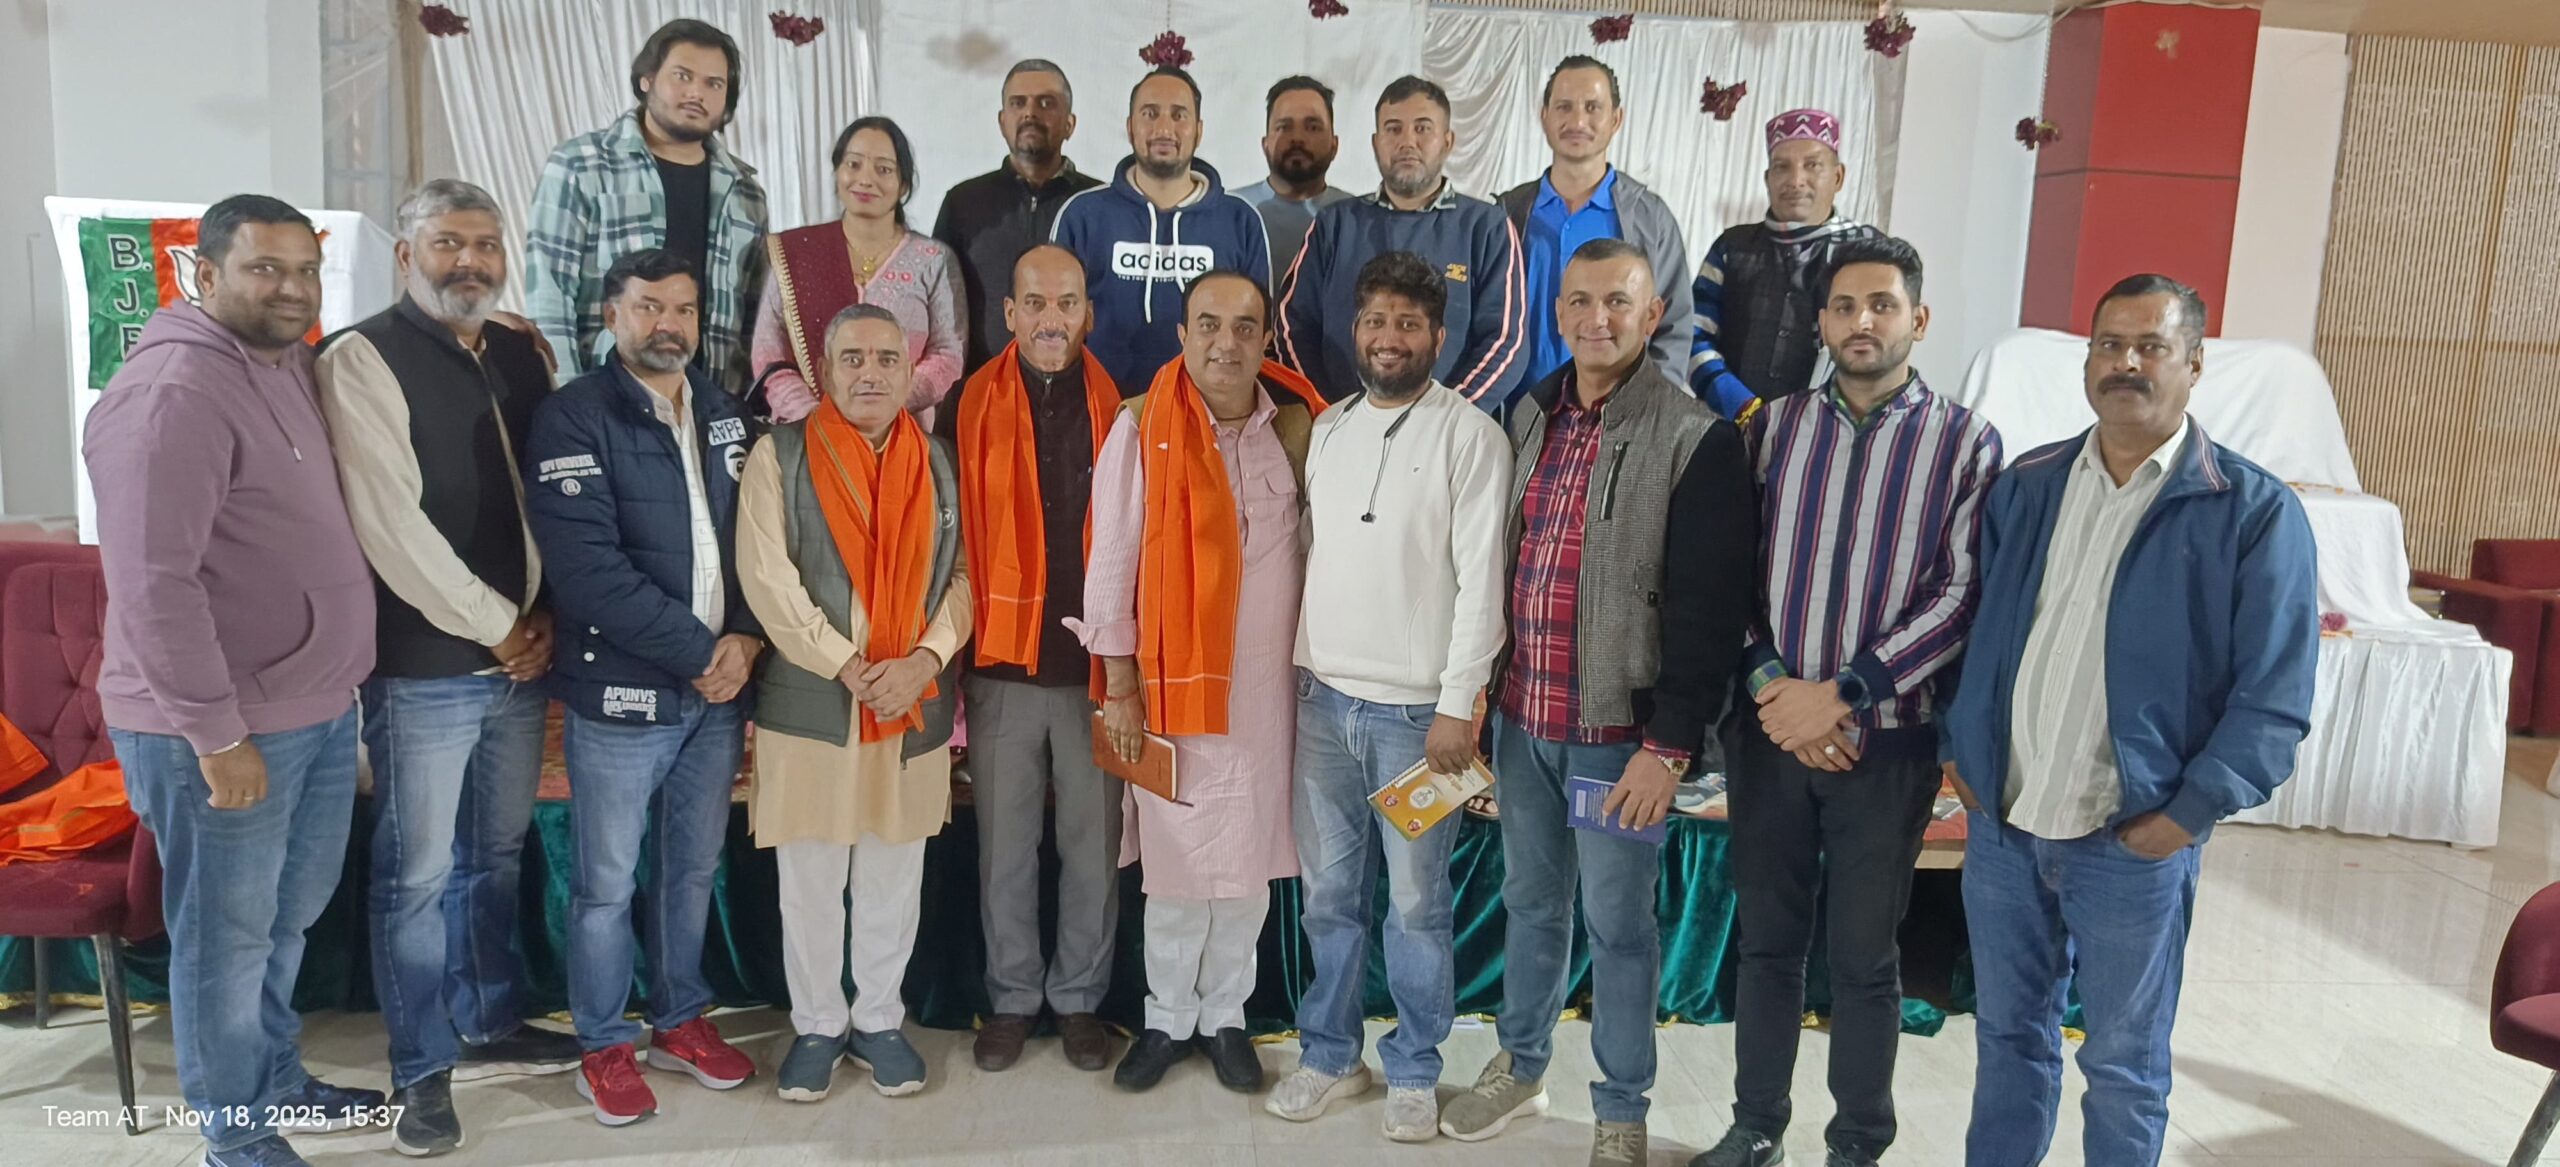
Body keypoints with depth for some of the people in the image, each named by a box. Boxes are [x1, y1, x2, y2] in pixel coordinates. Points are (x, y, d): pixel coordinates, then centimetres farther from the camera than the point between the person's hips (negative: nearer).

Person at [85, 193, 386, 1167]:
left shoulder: (292, 365, 10)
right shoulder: (172, 392, -19)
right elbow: (152, 584, -23)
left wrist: (336, 684, 15)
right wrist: (217, 735, -21)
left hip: (319, 708, 9)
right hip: (223, 726, -9)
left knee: (290, 915, 22)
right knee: (227, 934, 7)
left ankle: (275, 1081, 41)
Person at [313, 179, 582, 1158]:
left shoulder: (522, 356, 11)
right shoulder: (361, 361, -9)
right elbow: (390, 526, -16)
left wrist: (544, 617, 0)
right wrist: (494, 627, -13)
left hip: (522, 657, 6)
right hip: (423, 667, -6)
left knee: (496, 856, 18)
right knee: (417, 873, 5)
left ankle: (490, 1027, 34)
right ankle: (422, 1069, 19)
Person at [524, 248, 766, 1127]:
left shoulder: (726, 415, 9)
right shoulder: (572, 418, -9)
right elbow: (587, 568, -18)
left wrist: (745, 637, -7)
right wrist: (698, 651, -17)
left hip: (719, 688, 5)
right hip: (620, 693, -5)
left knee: (693, 869, 17)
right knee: (607, 882, 7)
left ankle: (681, 1020, 33)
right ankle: (604, 1046, 24)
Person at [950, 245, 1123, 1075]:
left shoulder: (1118, 407, 0)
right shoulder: (974, 404, 1)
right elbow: (957, 530, 3)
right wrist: (962, 641, -2)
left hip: (1095, 663, 0)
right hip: (1003, 662, 0)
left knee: (1093, 843, 9)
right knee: (1005, 845, 10)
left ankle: (1079, 998, 26)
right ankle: (1011, 999, 26)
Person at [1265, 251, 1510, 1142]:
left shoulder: (1471, 436, -6)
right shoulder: (1328, 428, 10)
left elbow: (1481, 579, -10)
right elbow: (1309, 555, 14)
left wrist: (1459, 705, -14)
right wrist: (1295, 673, 10)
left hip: (1416, 707, -4)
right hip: (1322, 697, 5)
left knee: (1416, 902, 5)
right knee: (1328, 893, 12)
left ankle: (1413, 1071, 21)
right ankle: (1328, 1054, 27)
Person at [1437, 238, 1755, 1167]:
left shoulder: (1697, 440, -11)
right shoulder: (1529, 416, 6)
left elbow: (1706, 609, -13)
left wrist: (1670, 744, -16)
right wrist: (1486, 692, 12)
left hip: (1619, 729, -5)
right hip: (1521, 715, 5)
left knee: (1618, 924, 8)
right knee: (1530, 901, 19)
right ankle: (1520, 1066, 38)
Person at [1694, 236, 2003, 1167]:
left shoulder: (1965, 442, -2)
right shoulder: (1776, 426, 5)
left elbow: (1962, 594, -9)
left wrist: (1842, 693, -16)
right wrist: (1770, 684, -11)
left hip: (1888, 739, -2)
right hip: (1770, 729, 2)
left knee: (1864, 954, 9)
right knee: (1767, 938, 13)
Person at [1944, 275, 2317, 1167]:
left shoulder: (2255, 513, -7)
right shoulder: (2026, 486, 6)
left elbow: (2275, 698, -9)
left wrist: (2189, 814, -12)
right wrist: (1960, 748, 5)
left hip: (2132, 844, -3)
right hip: (1998, 823, 4)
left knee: (2122, 1064, 12)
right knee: (2008, 1034, 18)